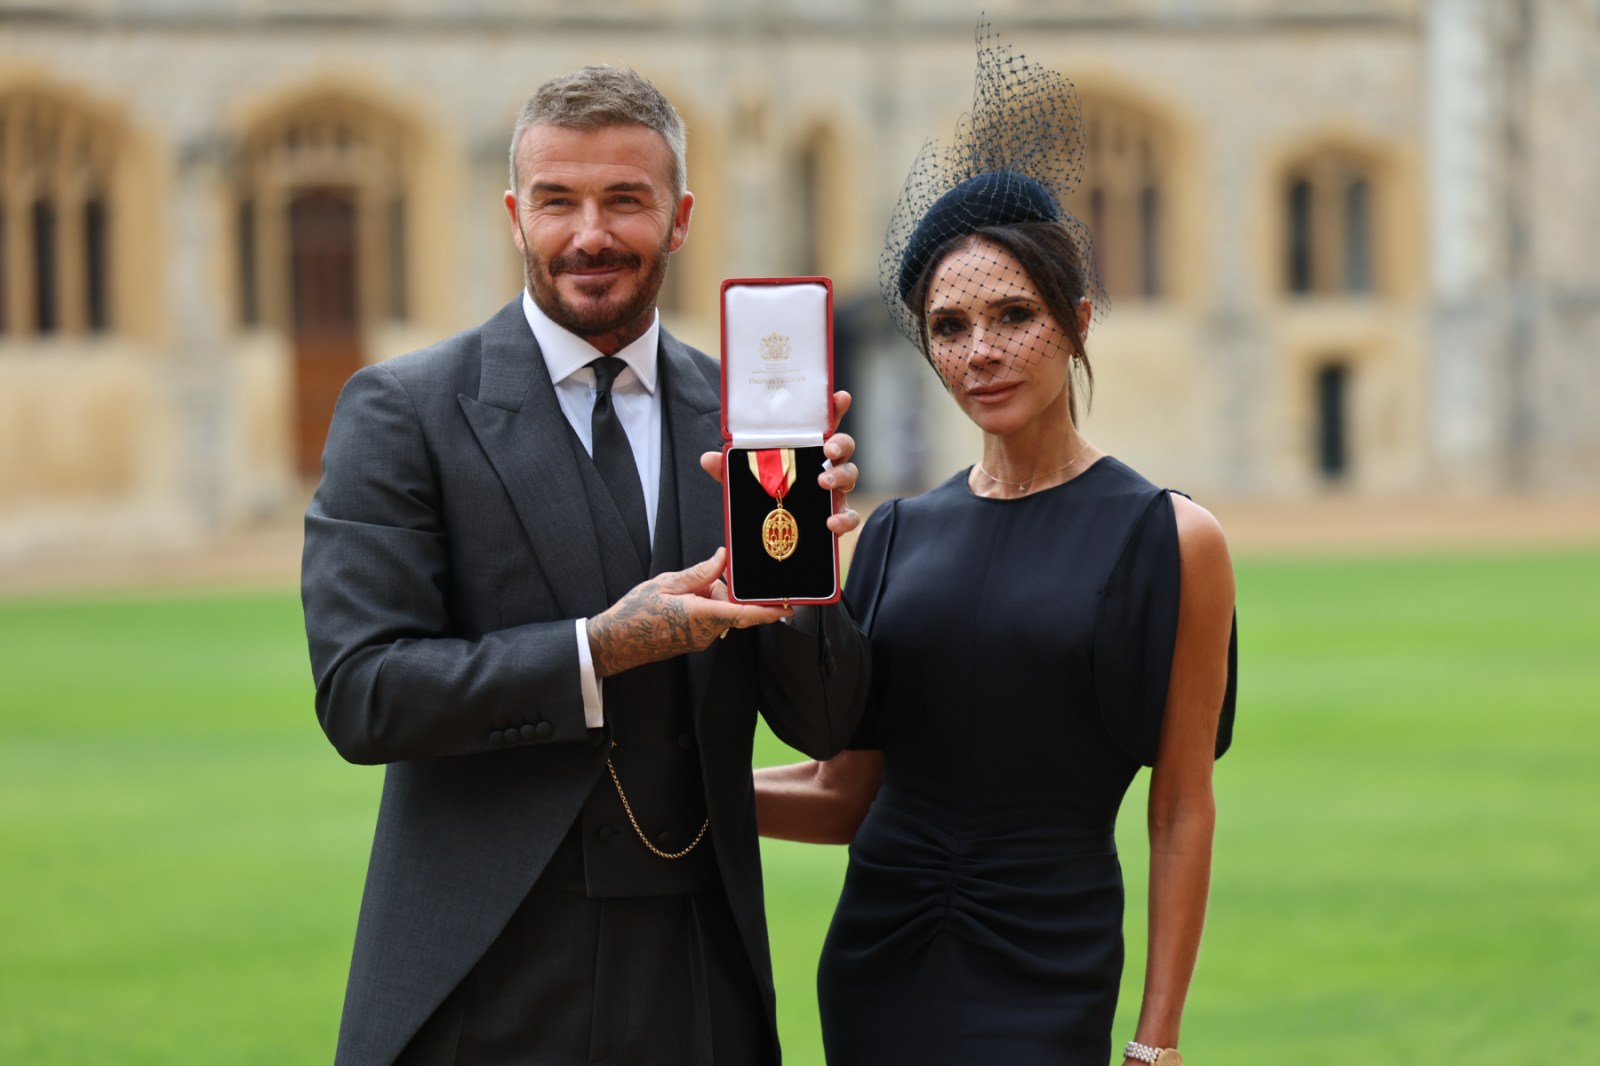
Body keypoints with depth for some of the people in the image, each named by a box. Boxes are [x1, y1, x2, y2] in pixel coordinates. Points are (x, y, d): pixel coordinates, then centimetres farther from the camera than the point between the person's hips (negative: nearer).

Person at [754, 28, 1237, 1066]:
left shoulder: (1170, 539, -4)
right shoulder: (900, 534, 7)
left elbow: (1181, 813, -3)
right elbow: (844, 794, 9)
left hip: (1046, 980, -4)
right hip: (877, 967, 4)